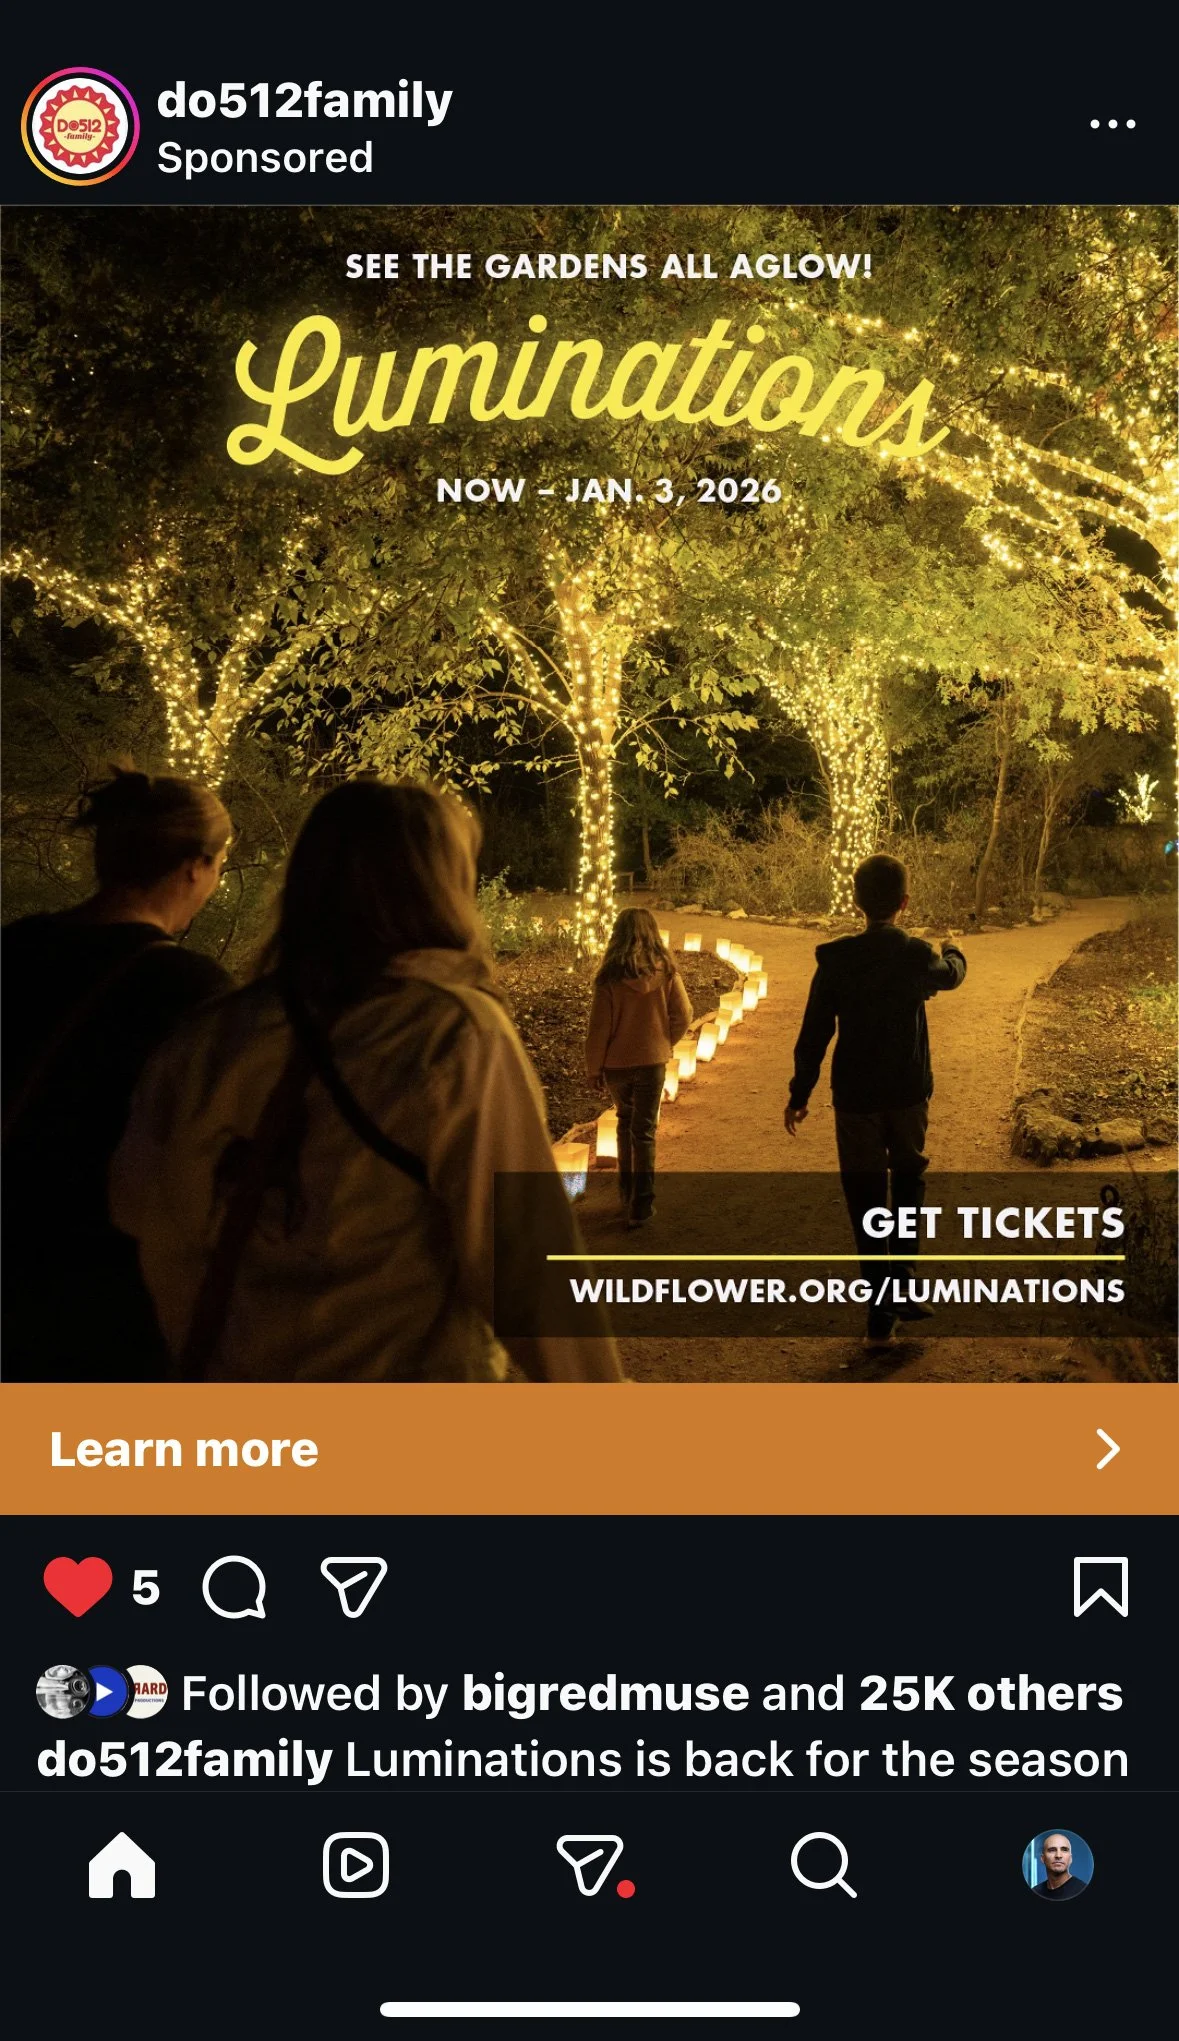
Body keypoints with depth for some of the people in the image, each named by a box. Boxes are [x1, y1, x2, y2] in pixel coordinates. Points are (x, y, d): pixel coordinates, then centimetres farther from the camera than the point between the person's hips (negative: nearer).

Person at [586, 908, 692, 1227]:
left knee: (625, 1123, 22)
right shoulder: (665, 971, -9)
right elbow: (683, 1014, -4)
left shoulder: (610, 976, -13)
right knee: (644, 1132, 6)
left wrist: (594, 1067, 1)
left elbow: (599, 1027, -10)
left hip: (617, 1063, 0)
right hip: (653, 1060, 0)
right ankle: (641, 1206, 3)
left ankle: (627, 1194, 28)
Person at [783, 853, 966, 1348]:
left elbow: (814, 1033, -5)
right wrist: (953, 949, 41)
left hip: (856, 1102, -1)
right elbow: (951, 975, 17)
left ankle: (881, 1316, 5)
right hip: (909, 1096, 1)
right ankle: (902, 1290, 19)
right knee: (908, 1191, 22)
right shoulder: (918, 955, -7)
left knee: (866, 1205, 5)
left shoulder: (835, 959, -9)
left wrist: (800, 1094, 6)